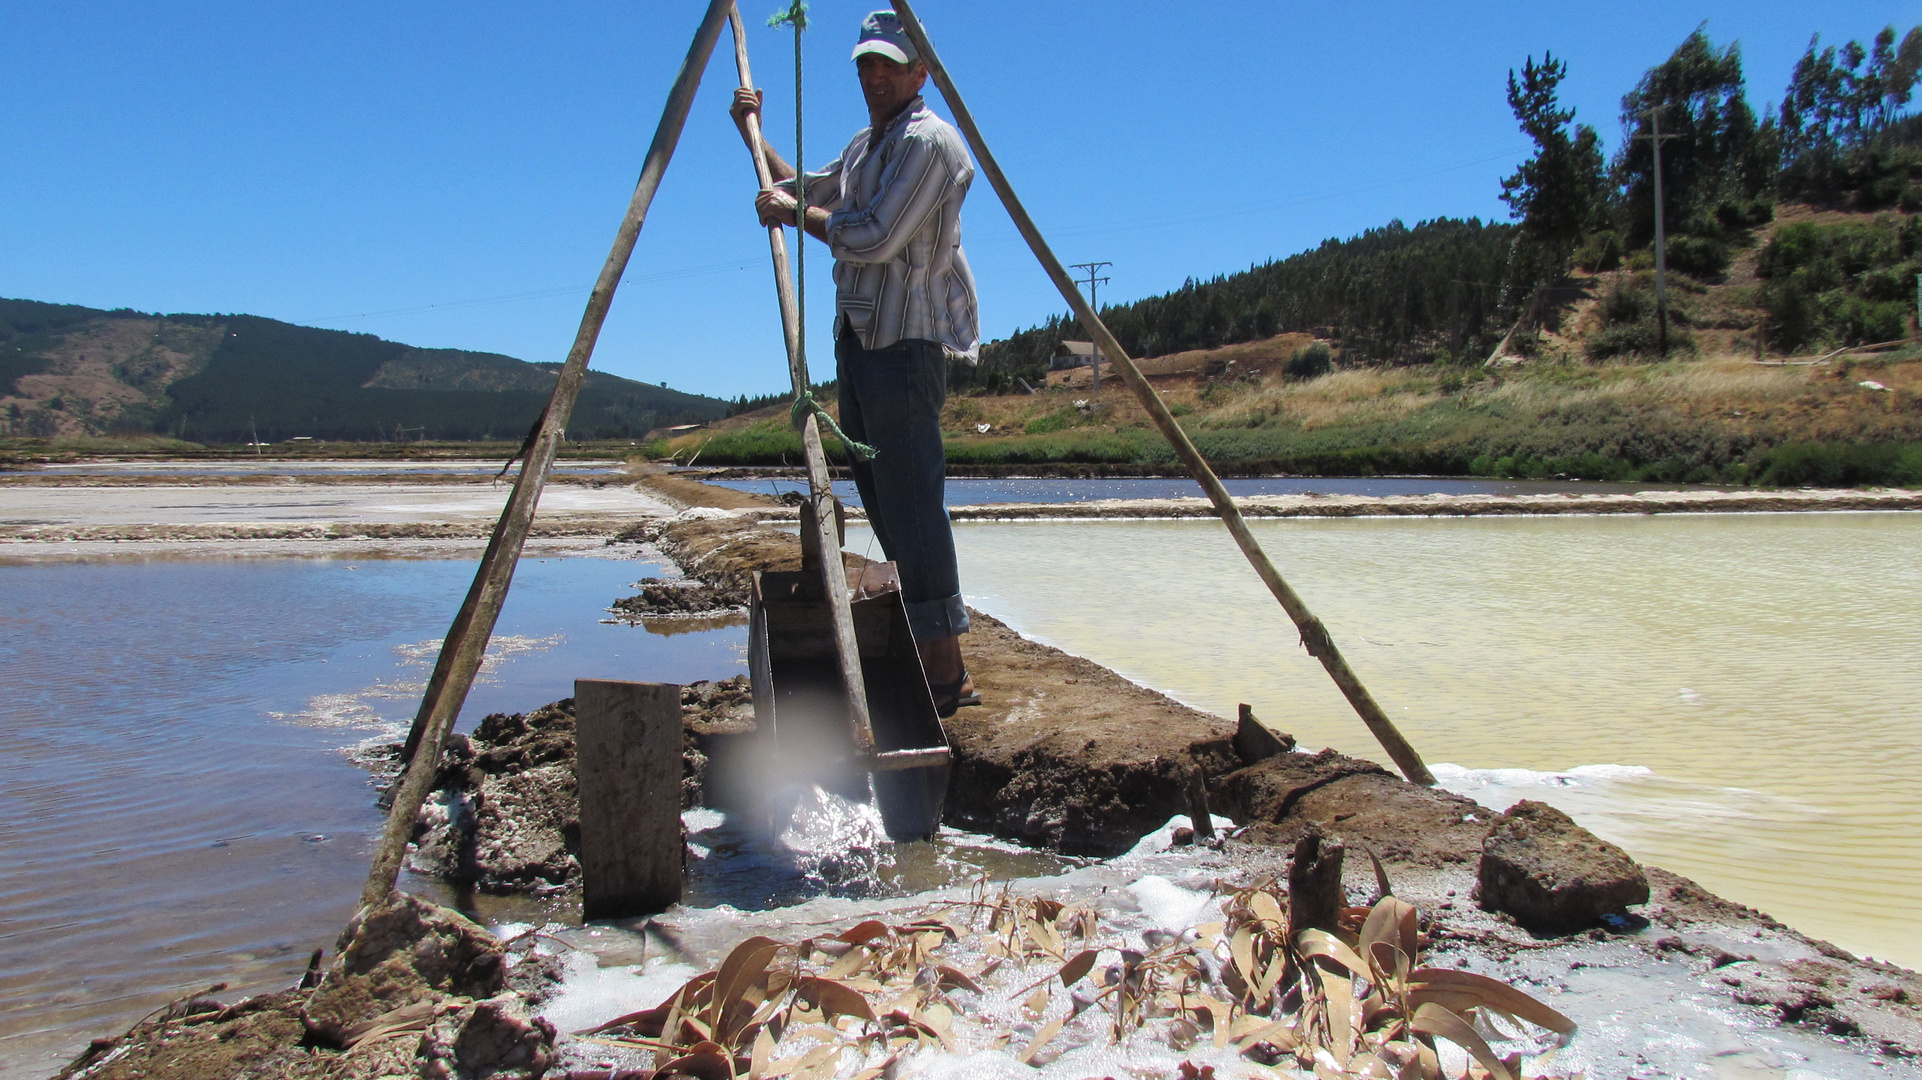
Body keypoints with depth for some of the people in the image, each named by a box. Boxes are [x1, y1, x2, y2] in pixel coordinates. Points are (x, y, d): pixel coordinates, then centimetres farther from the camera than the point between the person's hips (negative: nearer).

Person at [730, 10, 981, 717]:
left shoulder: (927, 141, -10)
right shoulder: (865, 147, 21)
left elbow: (874, 238, -20)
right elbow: (808, 193, 35)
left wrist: (793, 212, -8)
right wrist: (751, 132, 25)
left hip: (906, 341, -10)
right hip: (859, 335, 10)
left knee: (911, 502, -14)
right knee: (879, 493, 11)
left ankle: (945, 672, -12)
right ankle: (921, 655, 18)